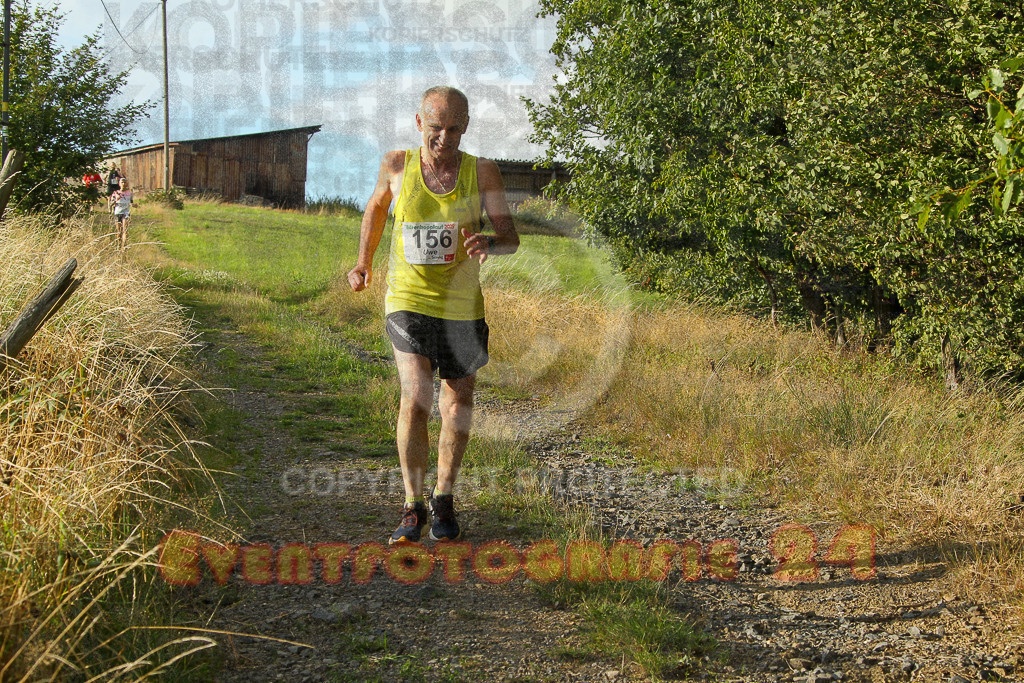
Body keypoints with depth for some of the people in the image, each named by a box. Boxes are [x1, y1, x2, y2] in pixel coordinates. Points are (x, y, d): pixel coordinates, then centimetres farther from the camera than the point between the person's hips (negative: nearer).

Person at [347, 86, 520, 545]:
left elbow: (512, 239, -6)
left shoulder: (482, 172, -5)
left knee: (458, 407, 12)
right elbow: (376, 206, 18)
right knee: (415, 397, -17)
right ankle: (413, 506, -3)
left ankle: (444, 498, 32)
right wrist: (363, 261, 9)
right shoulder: (397, 165, -3)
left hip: (462, 304, 2)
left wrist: (488, 244, -28)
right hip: (408, 299, -1)